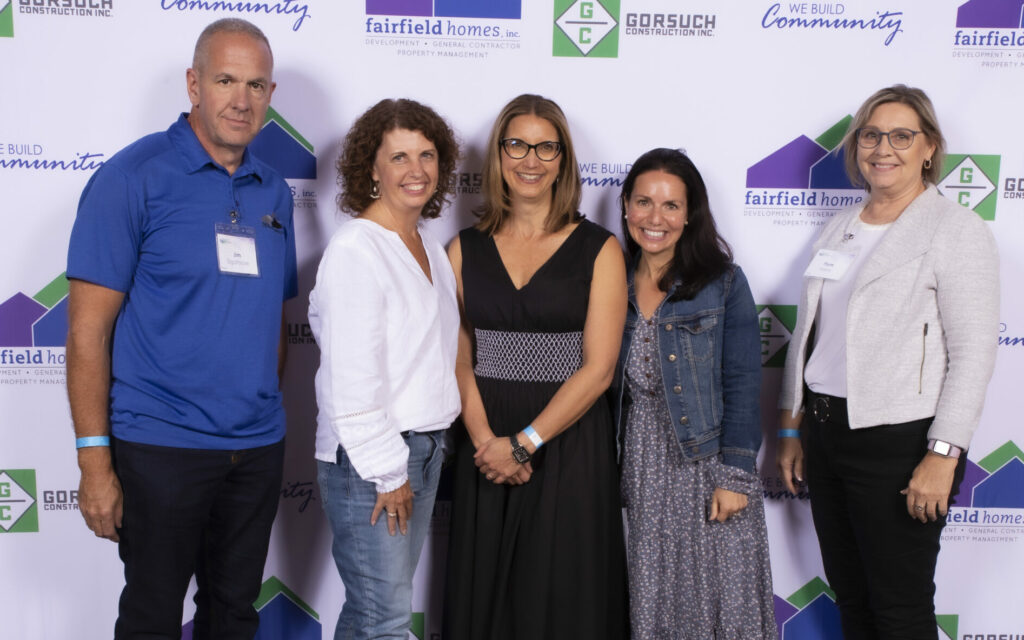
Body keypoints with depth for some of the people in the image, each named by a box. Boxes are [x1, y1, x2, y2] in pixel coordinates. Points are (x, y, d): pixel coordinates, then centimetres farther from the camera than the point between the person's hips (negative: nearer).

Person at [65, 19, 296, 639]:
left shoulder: (275, 191, 8)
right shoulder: (133, 177, -9)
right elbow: (88, 329, -11)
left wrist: (268, 415, 10)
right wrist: (95, 461, -14)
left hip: (259, 448, 5)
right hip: (160, 448, -5)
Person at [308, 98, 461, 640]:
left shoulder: (428, 243, 11)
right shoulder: (355, 247, -15)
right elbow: (351, 375, -18)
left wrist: (430, 448, 11)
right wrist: (387, 471, -15)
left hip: (425, 448, 8)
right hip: (367, 458, -8)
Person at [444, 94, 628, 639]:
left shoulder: (598, 250, -2)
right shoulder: (466, 250, 6)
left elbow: (597, 369, -8)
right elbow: (459, 362, 2)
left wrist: (524, 442, -12)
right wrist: (486, 440, -12)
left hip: (570, 447, -2)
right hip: (486, 447, 2)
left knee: (562, 596, 7)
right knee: (485, 593, 11)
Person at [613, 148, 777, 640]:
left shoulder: (723, 282, -5)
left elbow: (743, 384, -7)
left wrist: (735, 475, -12)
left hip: (706, 457, -3)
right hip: (641, 465, 3)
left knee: (722, 598, 3)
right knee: (651, 600, 11)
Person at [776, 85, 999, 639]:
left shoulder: (958, 232, -7)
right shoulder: (839, 228, 12)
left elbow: (973, 355, -13)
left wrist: (943, 455, -18)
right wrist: (791, 427, 14)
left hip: (899, 441, -6)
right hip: (825, 428, 6)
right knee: (848, 593, 17)